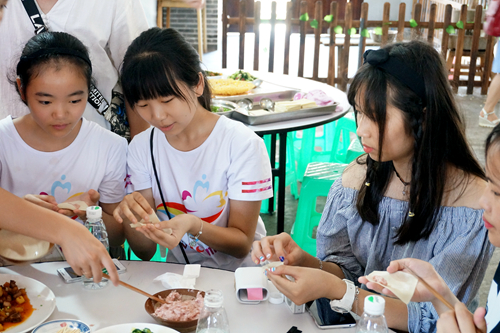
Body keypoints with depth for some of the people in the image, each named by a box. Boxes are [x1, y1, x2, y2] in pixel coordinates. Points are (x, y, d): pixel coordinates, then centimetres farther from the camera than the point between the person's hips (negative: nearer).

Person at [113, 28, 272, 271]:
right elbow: (146, 252, -2)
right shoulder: (141, 148, -2)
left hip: (238, 272, -2)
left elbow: (242, 245, -10)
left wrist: (193, 226, -29)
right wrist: (130, 216, -24)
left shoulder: (242, 144, -16)